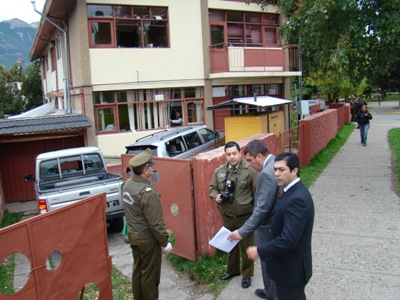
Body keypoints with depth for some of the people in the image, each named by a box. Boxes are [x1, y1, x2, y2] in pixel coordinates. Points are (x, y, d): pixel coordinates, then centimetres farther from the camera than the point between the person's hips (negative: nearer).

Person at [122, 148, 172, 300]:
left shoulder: (127, 184, -2)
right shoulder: (148, 192, -29)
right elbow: (155, 223, -23)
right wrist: (165, 242, -12)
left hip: (132, 234, 9)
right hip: (147, 238, -9)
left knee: (137, 270, 23)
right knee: (149, 274, 10)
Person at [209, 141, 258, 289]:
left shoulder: (249, 171, -12)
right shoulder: (219, 171, 1)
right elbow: (212, 188, 11)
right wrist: (216, 196, -10)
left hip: (245, 217, -4)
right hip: (227, 217, 4)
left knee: (246, 246, 11)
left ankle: (247, 274, 31)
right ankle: (232, 270, 43)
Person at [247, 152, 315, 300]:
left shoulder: (297, 199, -29)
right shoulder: (291, 190, 2)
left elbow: (288, 239, -32)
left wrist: (260, 251, -23)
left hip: (291, 268, -9)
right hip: (289, 265, 9)